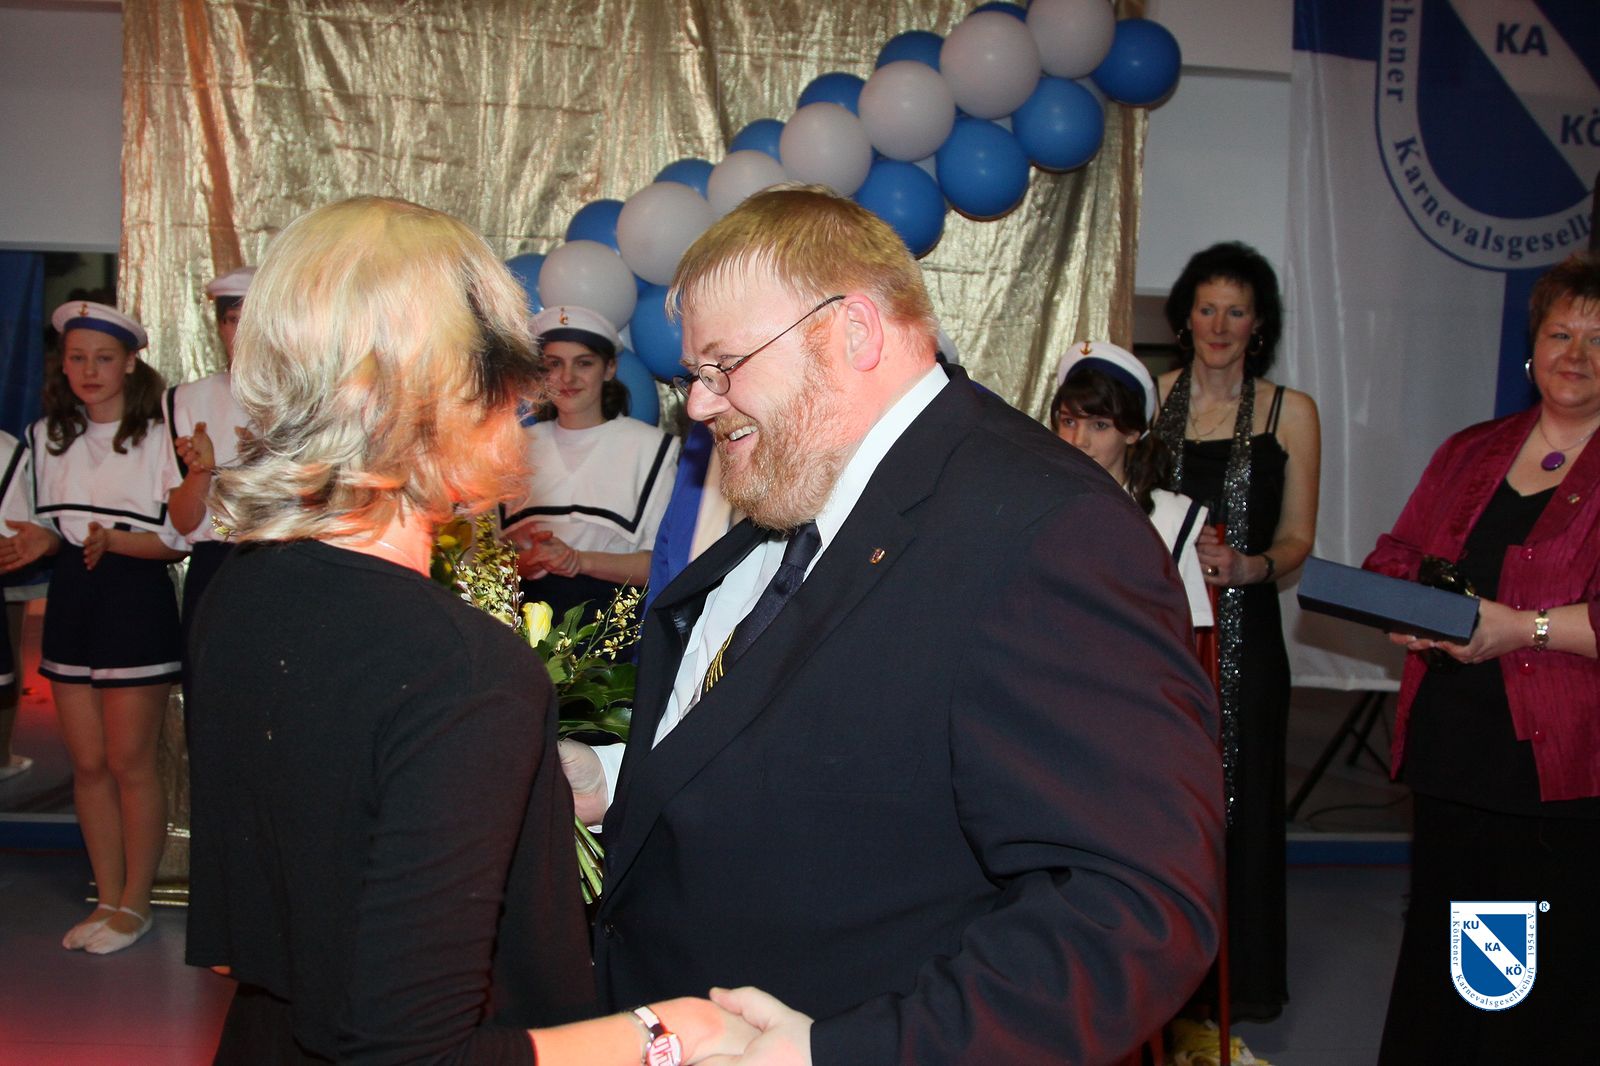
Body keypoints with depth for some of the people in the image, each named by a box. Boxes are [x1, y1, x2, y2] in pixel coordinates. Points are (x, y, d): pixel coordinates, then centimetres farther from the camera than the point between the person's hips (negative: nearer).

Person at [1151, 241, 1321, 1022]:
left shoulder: (1291, 413, 4)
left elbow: (1297, 538, 3)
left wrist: (1246, 566, -15)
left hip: (1241, 629, 0)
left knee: (1239, 797, 3)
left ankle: (1240, 979, 21)